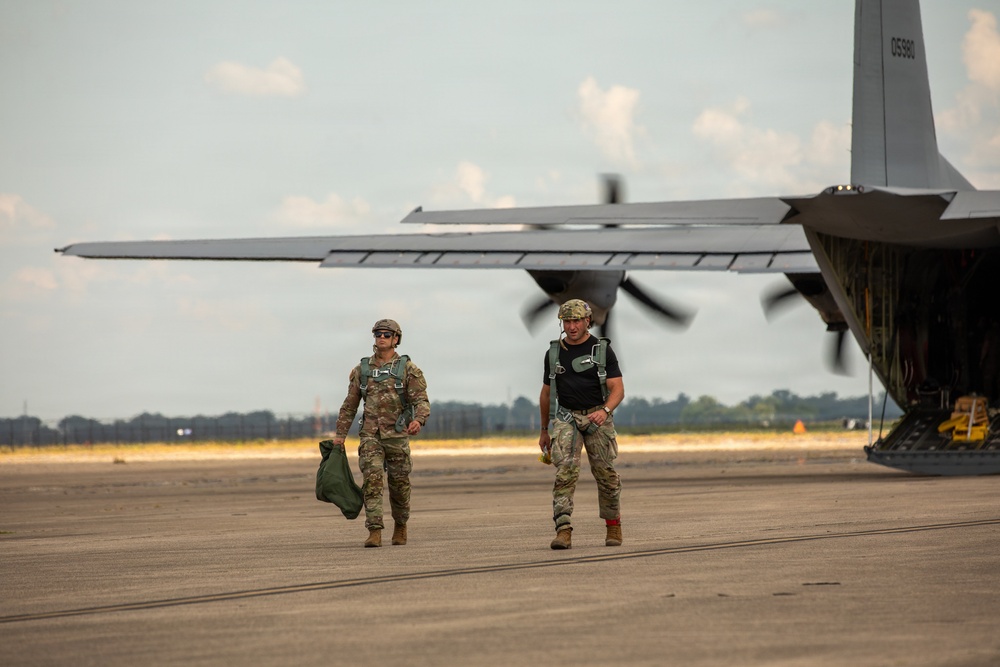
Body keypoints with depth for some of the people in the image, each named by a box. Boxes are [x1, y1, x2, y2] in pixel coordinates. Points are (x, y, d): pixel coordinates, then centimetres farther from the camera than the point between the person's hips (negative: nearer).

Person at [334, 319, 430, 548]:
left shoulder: (408, 369, -3)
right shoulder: (361, 370, 7)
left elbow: (422, 401, -10)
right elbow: (349, 405, 13)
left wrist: (418, 420, -31)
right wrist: (340, 435, 10)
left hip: (397, 435, -1)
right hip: (370, 435, 1)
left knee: (399, 484, 8)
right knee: (372, 479, -15)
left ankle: (400, 525, 33)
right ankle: (375, 532, -18)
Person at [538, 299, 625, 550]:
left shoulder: (603, 350, -1)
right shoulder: (554, 353, 8)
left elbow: (618, 390, -7)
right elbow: (546, 394, 17)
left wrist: (605, 411, -27)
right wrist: (544, 430, 19)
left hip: (598, 418, -1)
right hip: (566, 418, 1)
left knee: (605, 473, 4)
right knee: (565, 471, -17)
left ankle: (613, 524, 28)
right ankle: (563, 531, -25)